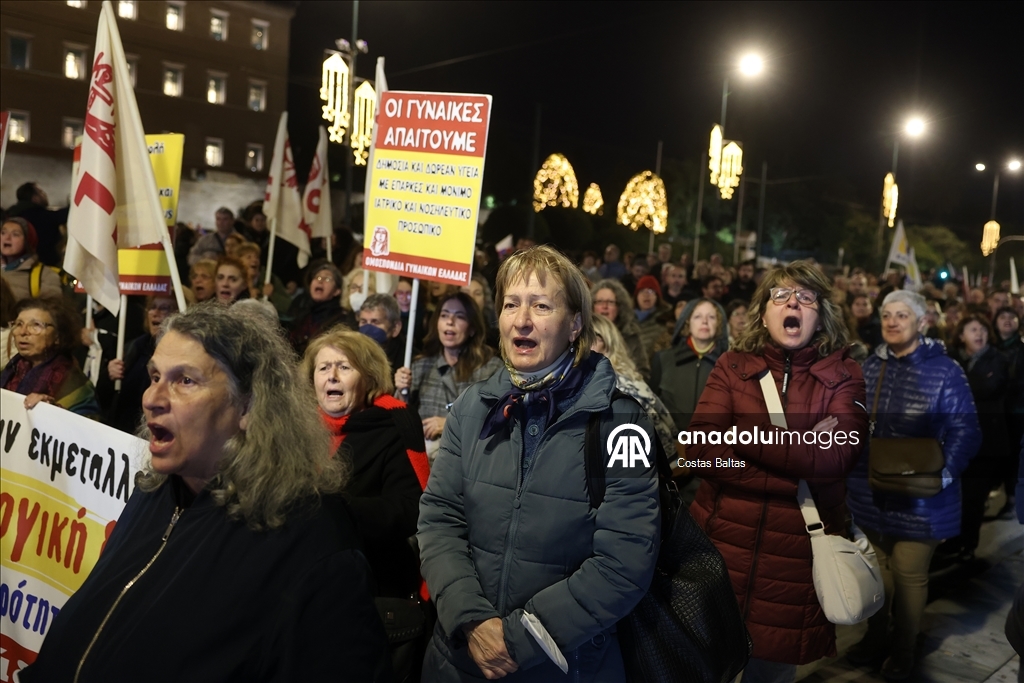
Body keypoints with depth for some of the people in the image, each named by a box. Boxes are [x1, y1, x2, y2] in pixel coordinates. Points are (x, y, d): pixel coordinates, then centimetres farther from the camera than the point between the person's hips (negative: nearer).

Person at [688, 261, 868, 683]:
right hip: (723, 544, 1)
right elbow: (702, 450, -11)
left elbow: (834, 458, -15)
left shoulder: (843, 378, 2)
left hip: (797, 553, 0)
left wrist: (744, 432, -14)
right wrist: (799, 460, -14)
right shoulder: (732, 366, 3)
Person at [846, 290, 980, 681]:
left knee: (909, 574, 10)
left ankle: (903, 651, 29)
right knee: (875, 568, 18)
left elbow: (964, 431, -14)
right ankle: (875, 637, 37)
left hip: (918, 497, -4)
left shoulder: (944, 370, -11)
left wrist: (942, 474, -25)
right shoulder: (870, 366, 5)